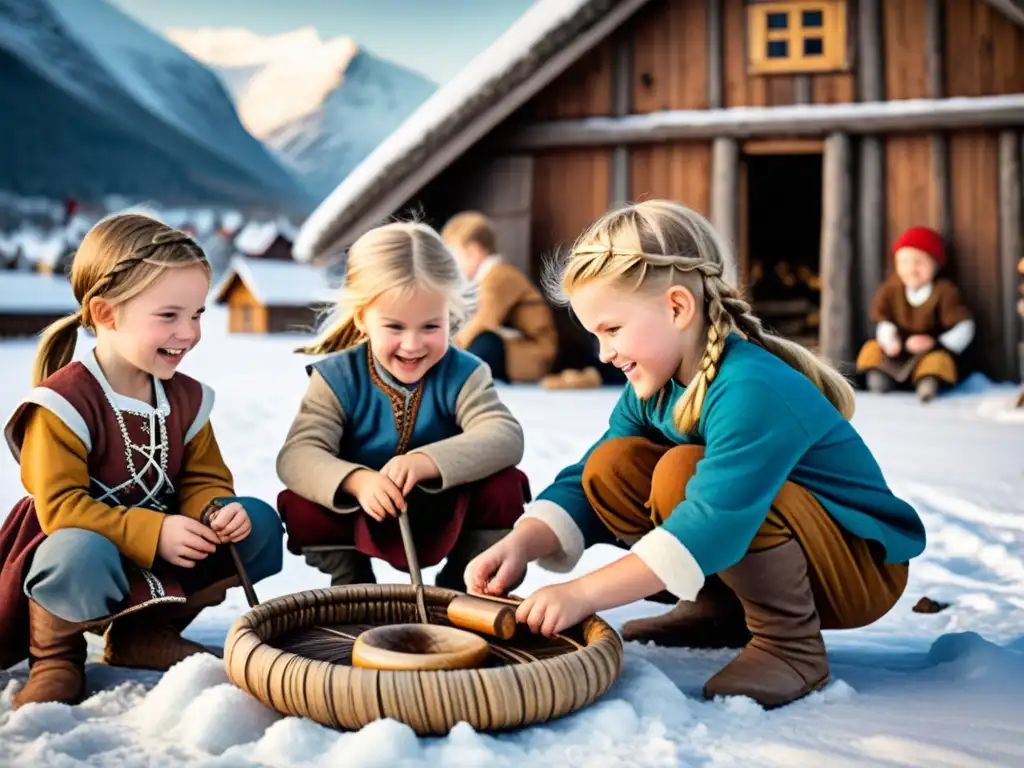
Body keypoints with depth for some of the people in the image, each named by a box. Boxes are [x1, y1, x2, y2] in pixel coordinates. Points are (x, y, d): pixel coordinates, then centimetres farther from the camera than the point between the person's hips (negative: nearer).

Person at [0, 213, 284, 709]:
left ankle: (149, 631, 4)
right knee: (83, 554, -41)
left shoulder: (186, 398, 1)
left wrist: (217, 514, -21)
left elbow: (204, 480, 5)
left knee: (260, 523, -8)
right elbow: (59, 505, -24)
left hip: (162, 555, 7)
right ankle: (56, 651, -4)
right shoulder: (64, 402, -19)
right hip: (84, 552, -6)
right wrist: (153, 533, -31)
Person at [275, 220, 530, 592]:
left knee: (503, 486, -26)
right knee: (301, 505, -26)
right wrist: (356, 481, -50)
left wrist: (426, 462, -51)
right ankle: (352, 585, 6)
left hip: (447, 515, 0)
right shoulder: (336, 378, -16)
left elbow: (505, 438, -33)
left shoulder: (463, 374, -16)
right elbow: (296, 455, -28)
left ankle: (462, 590, 1)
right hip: (361, 518, 0)